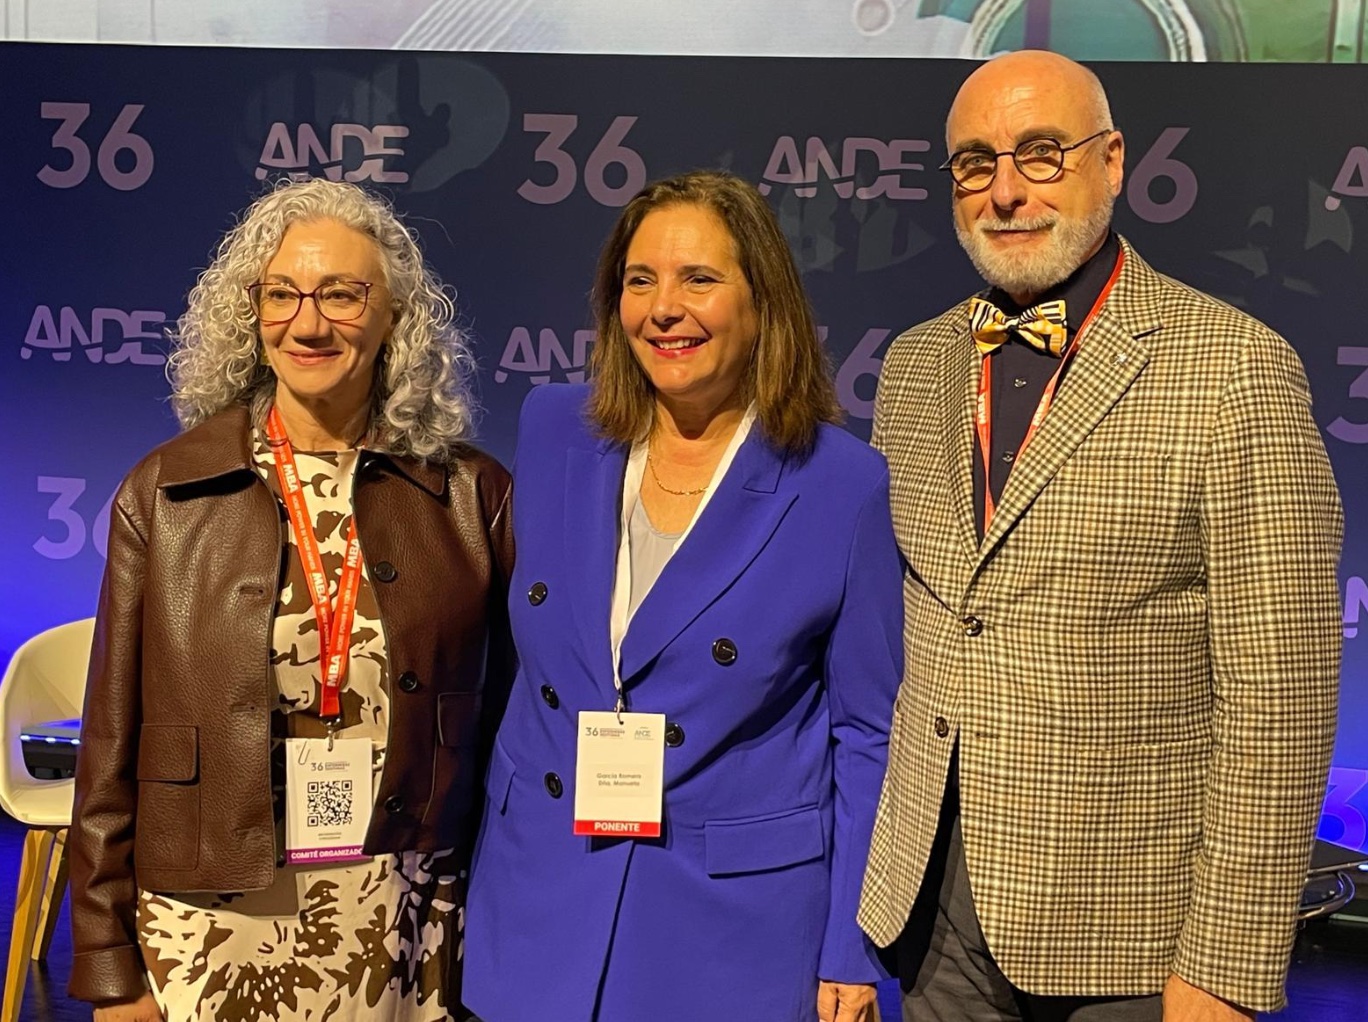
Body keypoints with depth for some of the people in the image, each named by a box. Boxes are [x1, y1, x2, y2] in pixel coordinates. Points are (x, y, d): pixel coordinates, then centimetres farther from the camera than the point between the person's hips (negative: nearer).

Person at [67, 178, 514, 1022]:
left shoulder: (472, 495, -3)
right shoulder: (164, 493, -3)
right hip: (212, 927, 0)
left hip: (411, 931, 0)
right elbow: (112, 747, 0)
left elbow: (501, 727, 3)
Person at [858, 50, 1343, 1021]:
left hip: (1125, 930, -4)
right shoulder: (914, 366, 6)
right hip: (934, 901, 5)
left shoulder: (1234, 370, -12)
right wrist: (874, 850, 8)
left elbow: (1276, 702, -14)